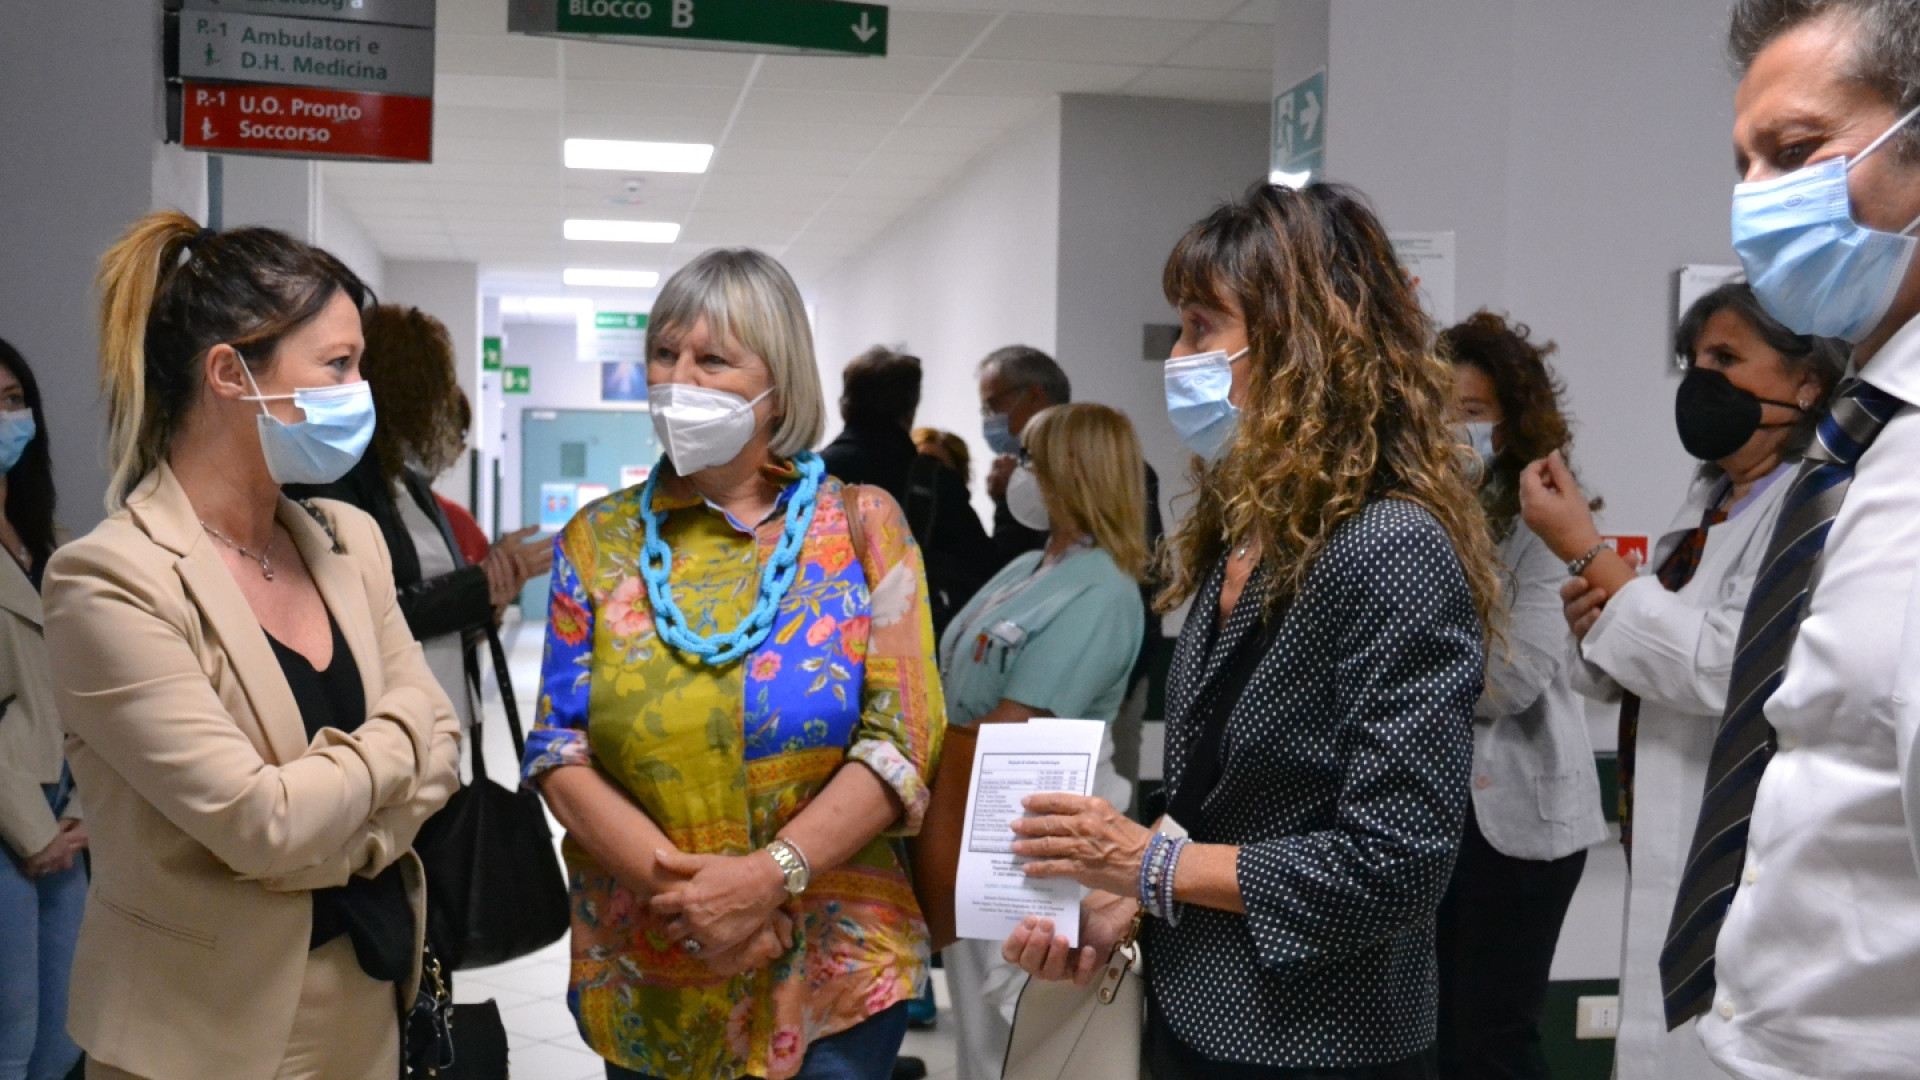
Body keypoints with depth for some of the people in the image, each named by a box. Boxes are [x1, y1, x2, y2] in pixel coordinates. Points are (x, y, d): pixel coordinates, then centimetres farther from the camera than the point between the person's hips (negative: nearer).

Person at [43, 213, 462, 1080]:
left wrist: (333, 842, -16)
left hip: (370, 989, 6)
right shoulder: (110, 581, -19)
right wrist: (396, 735, -8)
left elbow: (439, 746, 1)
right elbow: (264, 821, -24)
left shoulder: (349, 540, 3)